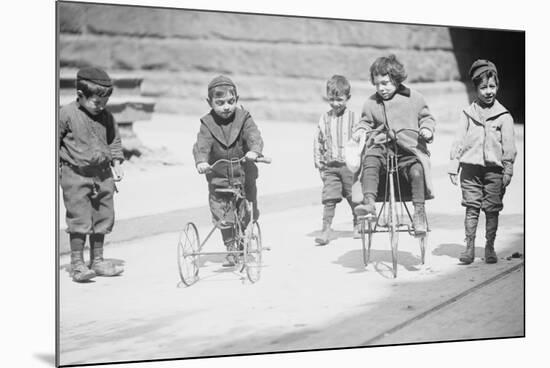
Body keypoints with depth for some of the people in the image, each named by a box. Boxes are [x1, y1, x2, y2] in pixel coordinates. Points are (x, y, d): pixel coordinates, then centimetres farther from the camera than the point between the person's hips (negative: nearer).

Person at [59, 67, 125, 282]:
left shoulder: (106, 118, 5)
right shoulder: (66, 115, -10)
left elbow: (114, 142, 17)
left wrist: (117, 163, 6)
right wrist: (57, 168, -4)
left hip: (102, 174, 6)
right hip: (76, 175, -5)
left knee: (103, 218, 10)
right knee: (79, 220, -7)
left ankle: (97, 260, 23)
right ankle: (77, 264, 3)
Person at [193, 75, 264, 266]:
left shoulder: (244, 119, -6)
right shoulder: (207, 124, -6)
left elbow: (254, 137, -22)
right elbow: (202, 145, -19)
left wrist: (254, 151, -45)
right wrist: (201, 161, -41)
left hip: (244, 176, 0)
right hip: (218, 178, 1)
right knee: (222, 218, 1)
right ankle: (231, 249, 21)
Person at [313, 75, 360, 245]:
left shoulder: (353, 117, -4)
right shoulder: (324, 119, 4)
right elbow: (318, 143, 10)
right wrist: (319, 164, 7)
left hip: (350, 165, -1)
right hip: (330, 166, 2)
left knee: (354, 197, 11)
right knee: (329, 198, -7)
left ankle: (357, 225, 31)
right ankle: (326, 230, -6)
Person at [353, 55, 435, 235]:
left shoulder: (414, 98, 8)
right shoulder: (371, 103, 11)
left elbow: (426, 117, 17)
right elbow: (366, 122, 23)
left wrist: (427, 128, -3)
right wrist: (360, 130, 2)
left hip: (410, 148, -2)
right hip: (382, 147, 2)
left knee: (417, 171, -28)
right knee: (370, 161, -30)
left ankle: (419, 212, -18)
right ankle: (369, 201, -36)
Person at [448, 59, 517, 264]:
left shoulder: (504, 116, 2)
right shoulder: (468, 114, 6)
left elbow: (509, 147, 2)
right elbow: (459, 141, 9)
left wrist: (508, 171, -2)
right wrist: (453, 166, 5)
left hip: (494, 169, -1)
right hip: (470, 167, 1)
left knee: (492, 209, 3)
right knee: (471, 208, 1)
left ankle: (490, 248, 14)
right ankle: (470, 247, 6)